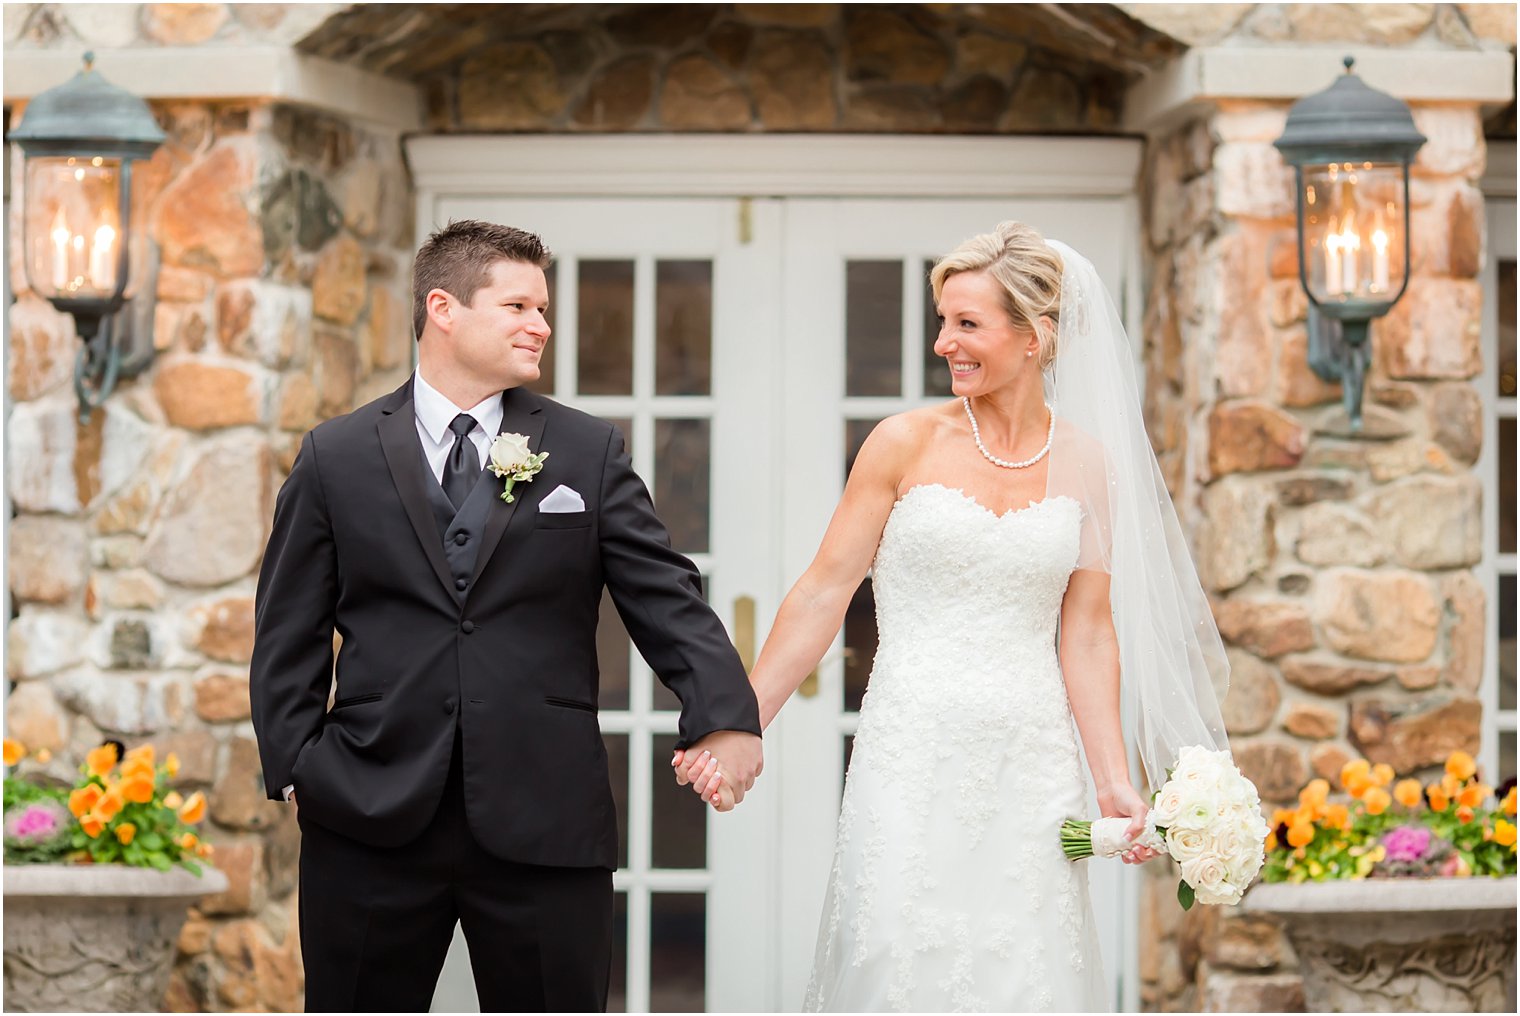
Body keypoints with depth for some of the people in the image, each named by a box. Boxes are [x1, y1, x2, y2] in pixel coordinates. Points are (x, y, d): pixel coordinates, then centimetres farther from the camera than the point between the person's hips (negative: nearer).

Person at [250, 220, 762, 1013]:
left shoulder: (589, 453, 7)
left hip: (545, 826, 0)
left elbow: (664, 596, 0)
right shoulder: (336, 458, 6)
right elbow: (289, 635, 8)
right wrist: (294, 766, -3)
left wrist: (725, 713, -16)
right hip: (371, 826, 0)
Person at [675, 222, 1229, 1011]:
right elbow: (824, 593, 1)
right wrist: (739, 728, -1)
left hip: (1030, 766, 2)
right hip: (913, 758, -2)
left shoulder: (1087, 463, 5)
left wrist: (1115, 782, 0)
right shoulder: (907, 444, -1)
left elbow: (1086, 633, 7)